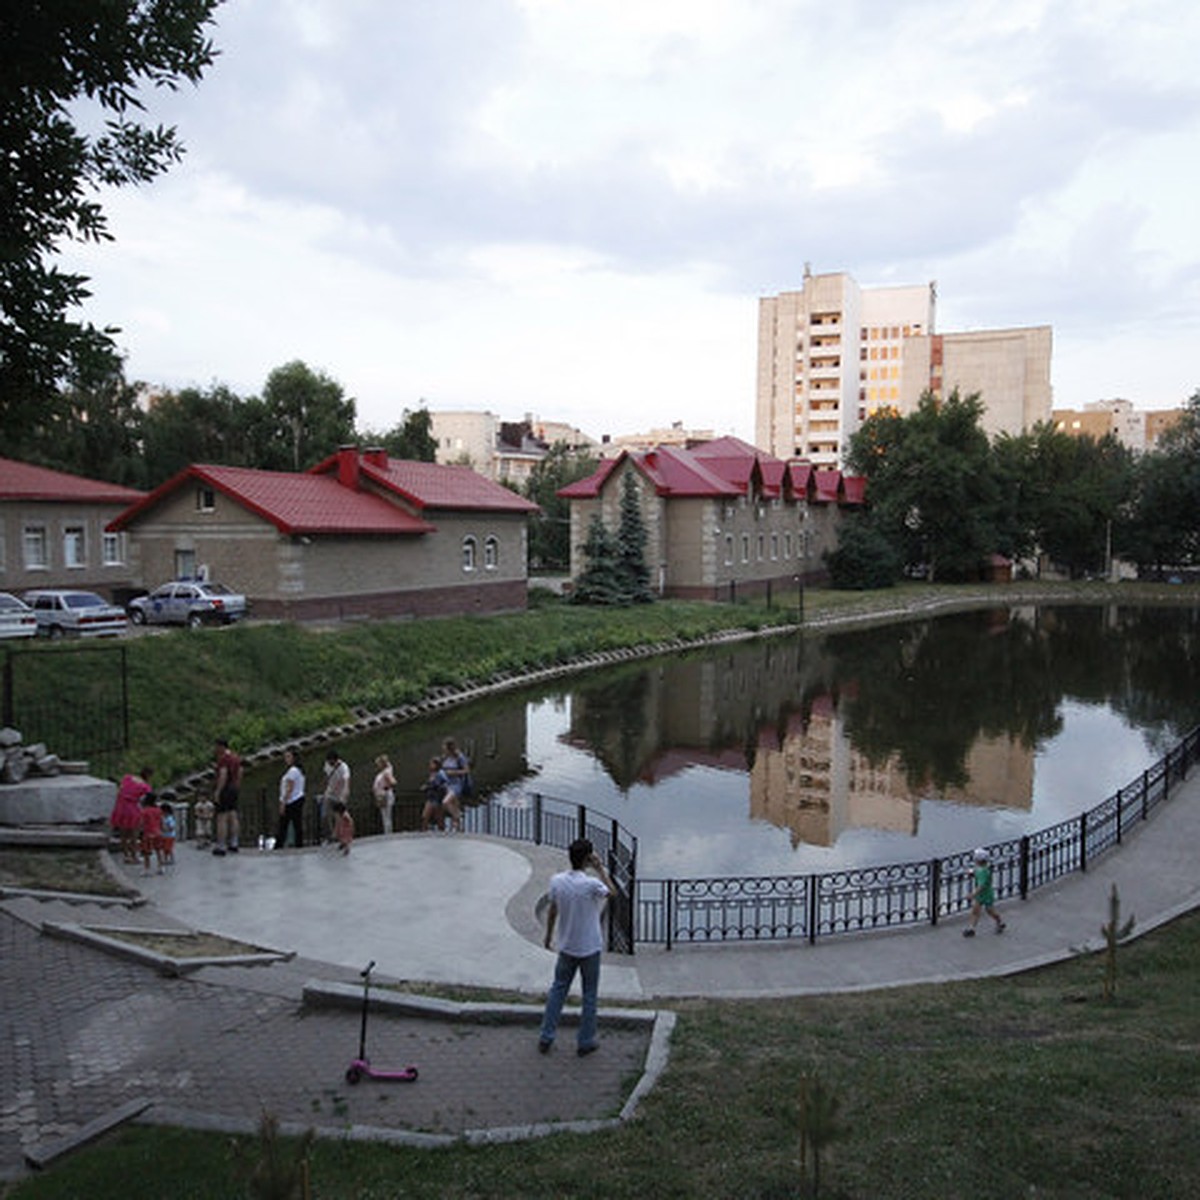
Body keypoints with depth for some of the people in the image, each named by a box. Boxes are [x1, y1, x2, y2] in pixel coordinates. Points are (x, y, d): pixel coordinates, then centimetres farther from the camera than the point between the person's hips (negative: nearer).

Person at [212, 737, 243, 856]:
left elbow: (223, 776, -22)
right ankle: (234, 844, 12)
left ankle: (221, 847, -3)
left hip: (223, 789, -9)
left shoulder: (223, 758, -14)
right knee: (233, 817, 9)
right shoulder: (236, 758, 12)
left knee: (222, 819, -5)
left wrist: (217, 792, -22)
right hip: (233, 790, 9)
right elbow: (239, 774, 14)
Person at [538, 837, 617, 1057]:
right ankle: (585, 1042, 20)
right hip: (590, 948, -4)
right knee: (589, 995, 12)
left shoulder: (556, 881, -11)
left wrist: (548, 934, 18)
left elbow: (552, 911, 3)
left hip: (566, 947, 4)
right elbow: (612, 892, -3)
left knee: (558, 989, 18)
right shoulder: (591, 884, -24)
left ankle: (546, 1037, 21)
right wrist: (600, 868, -6)